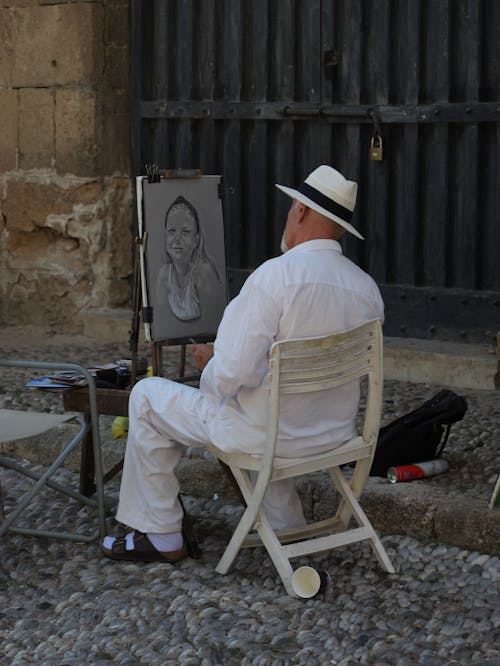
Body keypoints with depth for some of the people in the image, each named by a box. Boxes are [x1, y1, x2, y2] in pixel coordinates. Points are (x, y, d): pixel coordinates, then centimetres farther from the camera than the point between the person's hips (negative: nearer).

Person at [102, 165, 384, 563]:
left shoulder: (276, 275, -23)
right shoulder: (368, 288, -3)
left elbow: (233, 373, -27)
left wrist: (209, 365, -2)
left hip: (270, 433, -7)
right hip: (335, 435, 7)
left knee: (147, 397, 13)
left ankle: (161, 536, 20)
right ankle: (288, 526, 38)